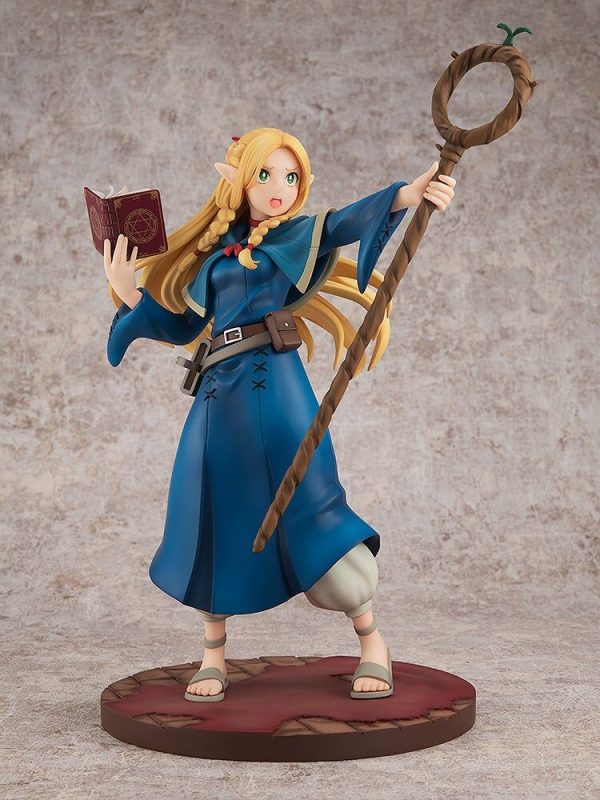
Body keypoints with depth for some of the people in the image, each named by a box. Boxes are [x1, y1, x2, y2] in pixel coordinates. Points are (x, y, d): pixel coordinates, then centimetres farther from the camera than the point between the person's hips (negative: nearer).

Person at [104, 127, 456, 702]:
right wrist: (128, 292, 14)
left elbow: (346, 222, -13)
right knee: (216, 525, 4)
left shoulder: (297, 235, 7)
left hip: (274, 389, -4)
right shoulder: (217, 251, 17)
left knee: (309, 514, -9)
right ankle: (213, 655, 19)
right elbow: (183, 323, 23)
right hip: (218, 395, 4)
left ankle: (370, 639, 7)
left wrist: (408, 194, -31)